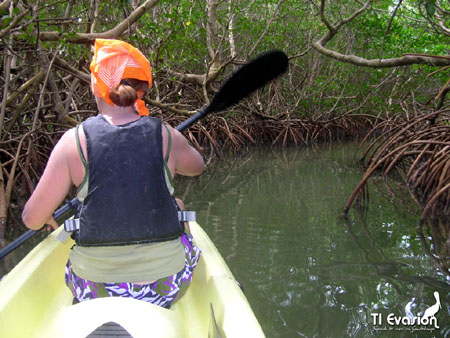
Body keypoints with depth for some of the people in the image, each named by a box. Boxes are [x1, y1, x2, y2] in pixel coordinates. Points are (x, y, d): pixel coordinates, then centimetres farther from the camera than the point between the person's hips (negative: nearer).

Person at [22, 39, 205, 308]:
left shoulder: (74, 141, -11)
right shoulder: (167, 137, -8)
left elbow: (32, 220, -6)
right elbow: (198, 166, 15)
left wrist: (47, 216, 17)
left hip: (96, 291, 0)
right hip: (168, 289, 1)